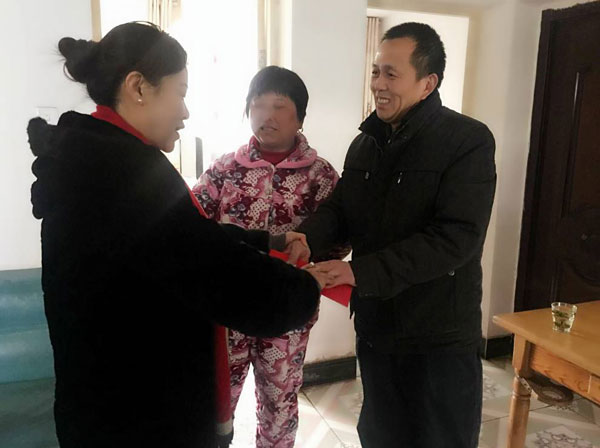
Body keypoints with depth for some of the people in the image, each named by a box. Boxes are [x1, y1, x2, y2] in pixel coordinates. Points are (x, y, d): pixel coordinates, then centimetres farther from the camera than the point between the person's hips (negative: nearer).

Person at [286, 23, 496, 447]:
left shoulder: (469, 141, -15)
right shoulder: (365, 142, 7)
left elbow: (457, 237, -24)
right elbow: (341, 207, 6)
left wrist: (360, 272, -30)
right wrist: (308, 238, -17)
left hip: (440, 336, -5)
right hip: (374, 327, 6)